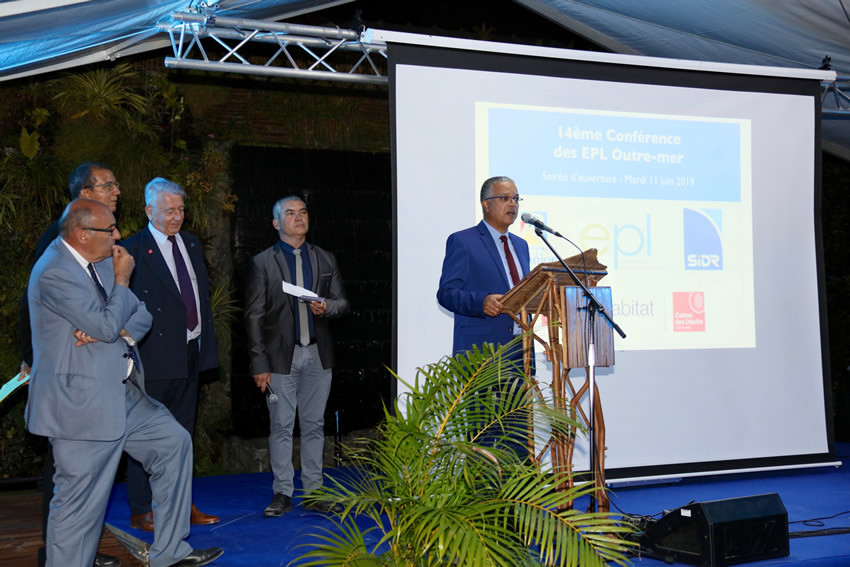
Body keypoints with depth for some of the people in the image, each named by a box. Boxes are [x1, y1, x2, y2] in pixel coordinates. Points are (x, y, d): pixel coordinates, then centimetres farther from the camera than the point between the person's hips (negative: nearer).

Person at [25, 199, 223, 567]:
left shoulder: (101, 260, 9)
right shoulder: (55, 274, -19)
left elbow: (142, 312, 8)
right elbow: (108, 326, -23)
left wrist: (110, 332, -12)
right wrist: (121, 280, -9)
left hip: (121, 392, 10)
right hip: (81, 405, -10)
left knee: (174, 441, 14)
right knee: (81, 502, -3)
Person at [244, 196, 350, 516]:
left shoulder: (325, 260, 12)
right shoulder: (262, 263, 2)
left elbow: (342, 303, 13)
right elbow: (254, 316, -2)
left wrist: (326, 307, -12)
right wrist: (259, 363, -7)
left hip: (318, 356, 3)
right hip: (281, 356, -3)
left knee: (314, 425, 8)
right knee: (281, 426, 0)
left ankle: (314, 491, 17)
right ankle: (282, 493, 10)